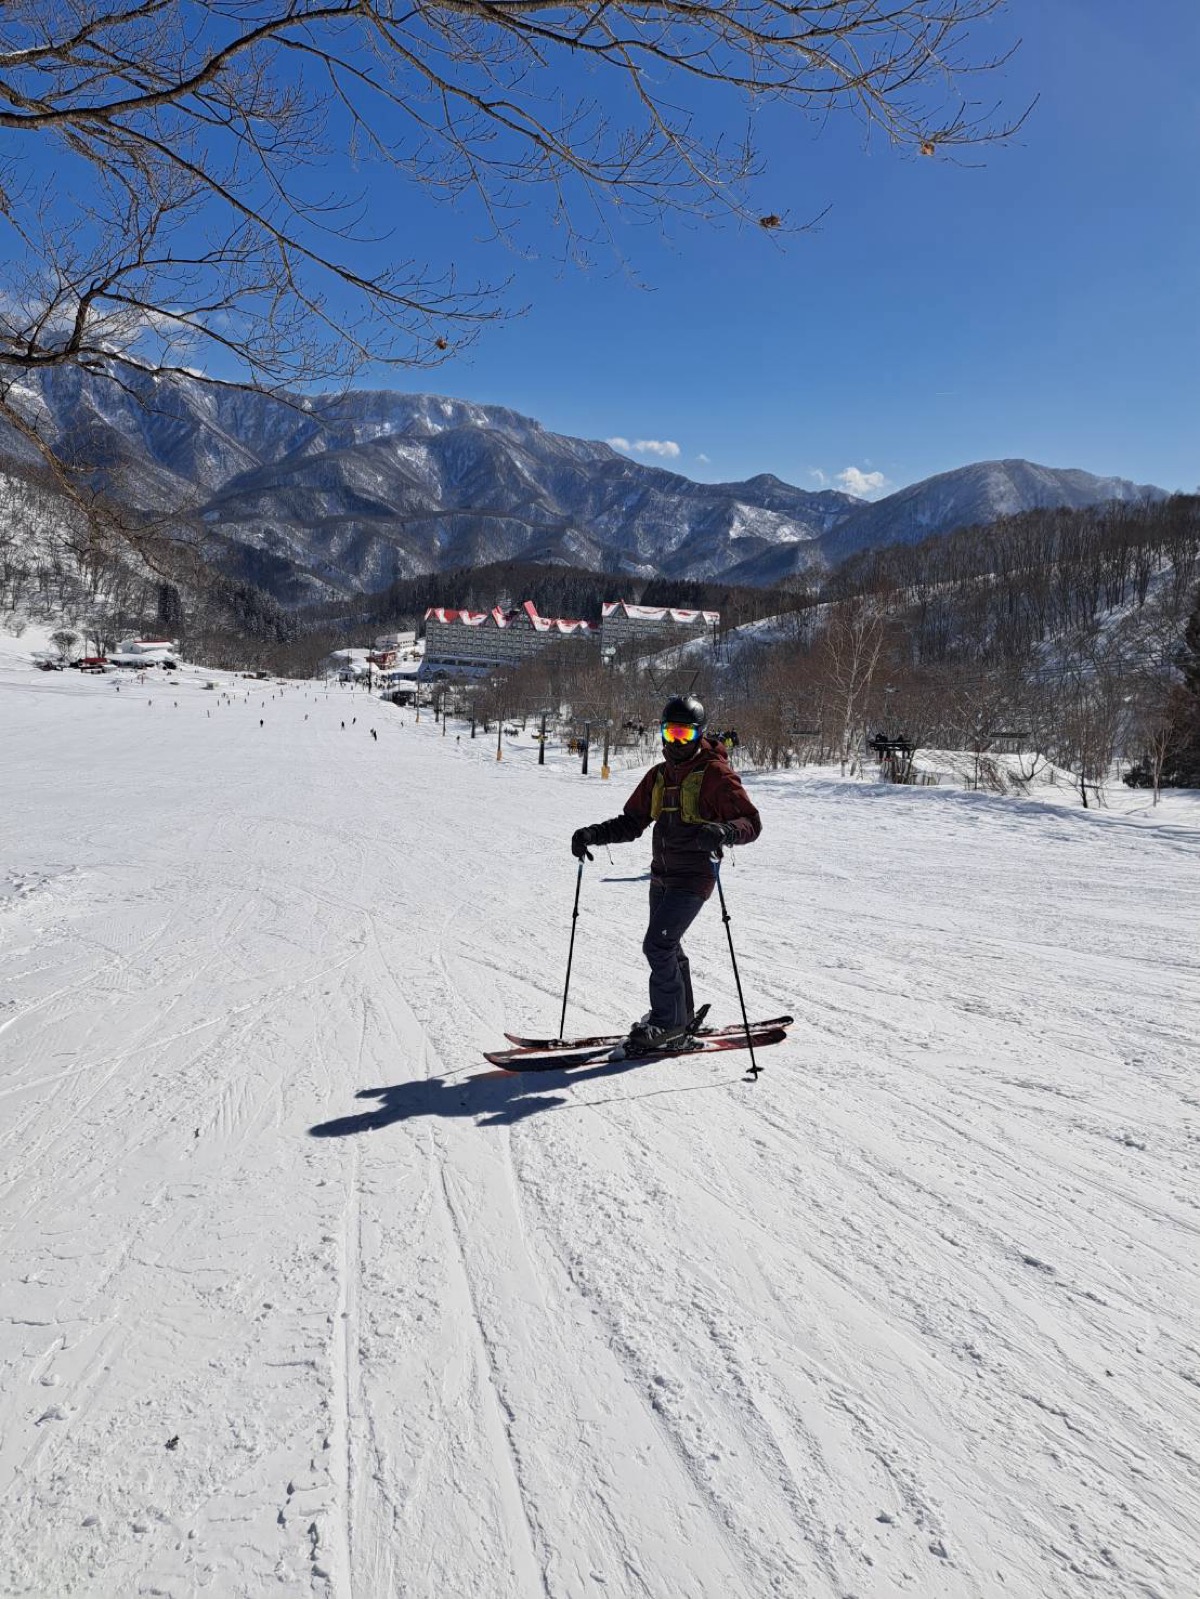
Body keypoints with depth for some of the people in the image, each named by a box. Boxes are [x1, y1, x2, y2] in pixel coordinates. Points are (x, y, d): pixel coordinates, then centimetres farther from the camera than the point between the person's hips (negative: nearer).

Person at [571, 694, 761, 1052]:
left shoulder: (715, 773, -10)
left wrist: (723, 831, -36)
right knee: (666, 947, 15)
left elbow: (751, 822, -14)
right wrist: (593, 834, -6)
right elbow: (631, 822, 10)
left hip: (693, 878, -8)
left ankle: (669, 1023, 2)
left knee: (657, 946, -13)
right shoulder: (659, 774, 10)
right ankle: (680, 1015, 31)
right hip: (662, 875, 8)